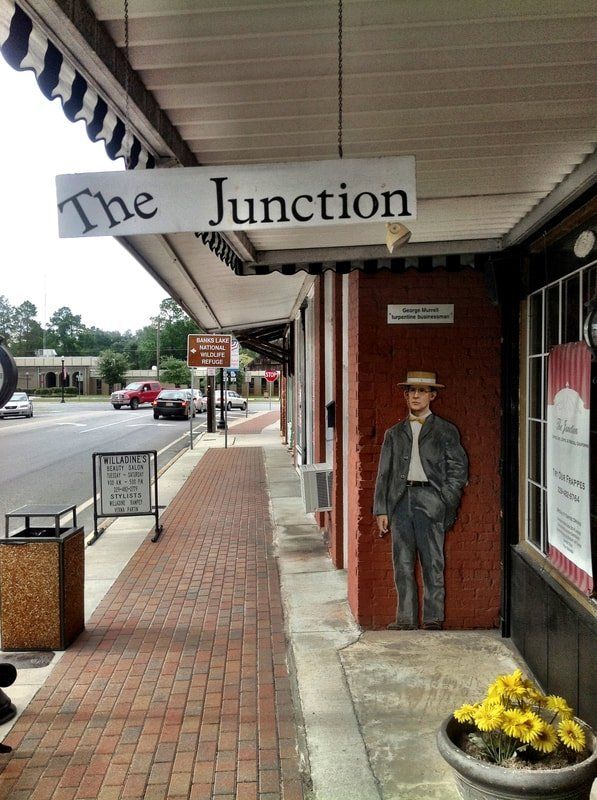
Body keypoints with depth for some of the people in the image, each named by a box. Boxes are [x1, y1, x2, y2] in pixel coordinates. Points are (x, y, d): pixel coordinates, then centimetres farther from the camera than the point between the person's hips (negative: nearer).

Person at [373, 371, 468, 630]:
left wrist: (444, 502, -6)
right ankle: (406, 618, 13)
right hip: (400, 500, 3)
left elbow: (458, 468, 4)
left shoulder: (445, 431, 8)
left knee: (433, 564, 0)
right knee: (403, 564, 5)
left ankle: (433, 618, 10)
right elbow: (384, 473, 12)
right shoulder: (394, 433, 16)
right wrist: (381, 510, 5)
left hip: (429, 499, -3)